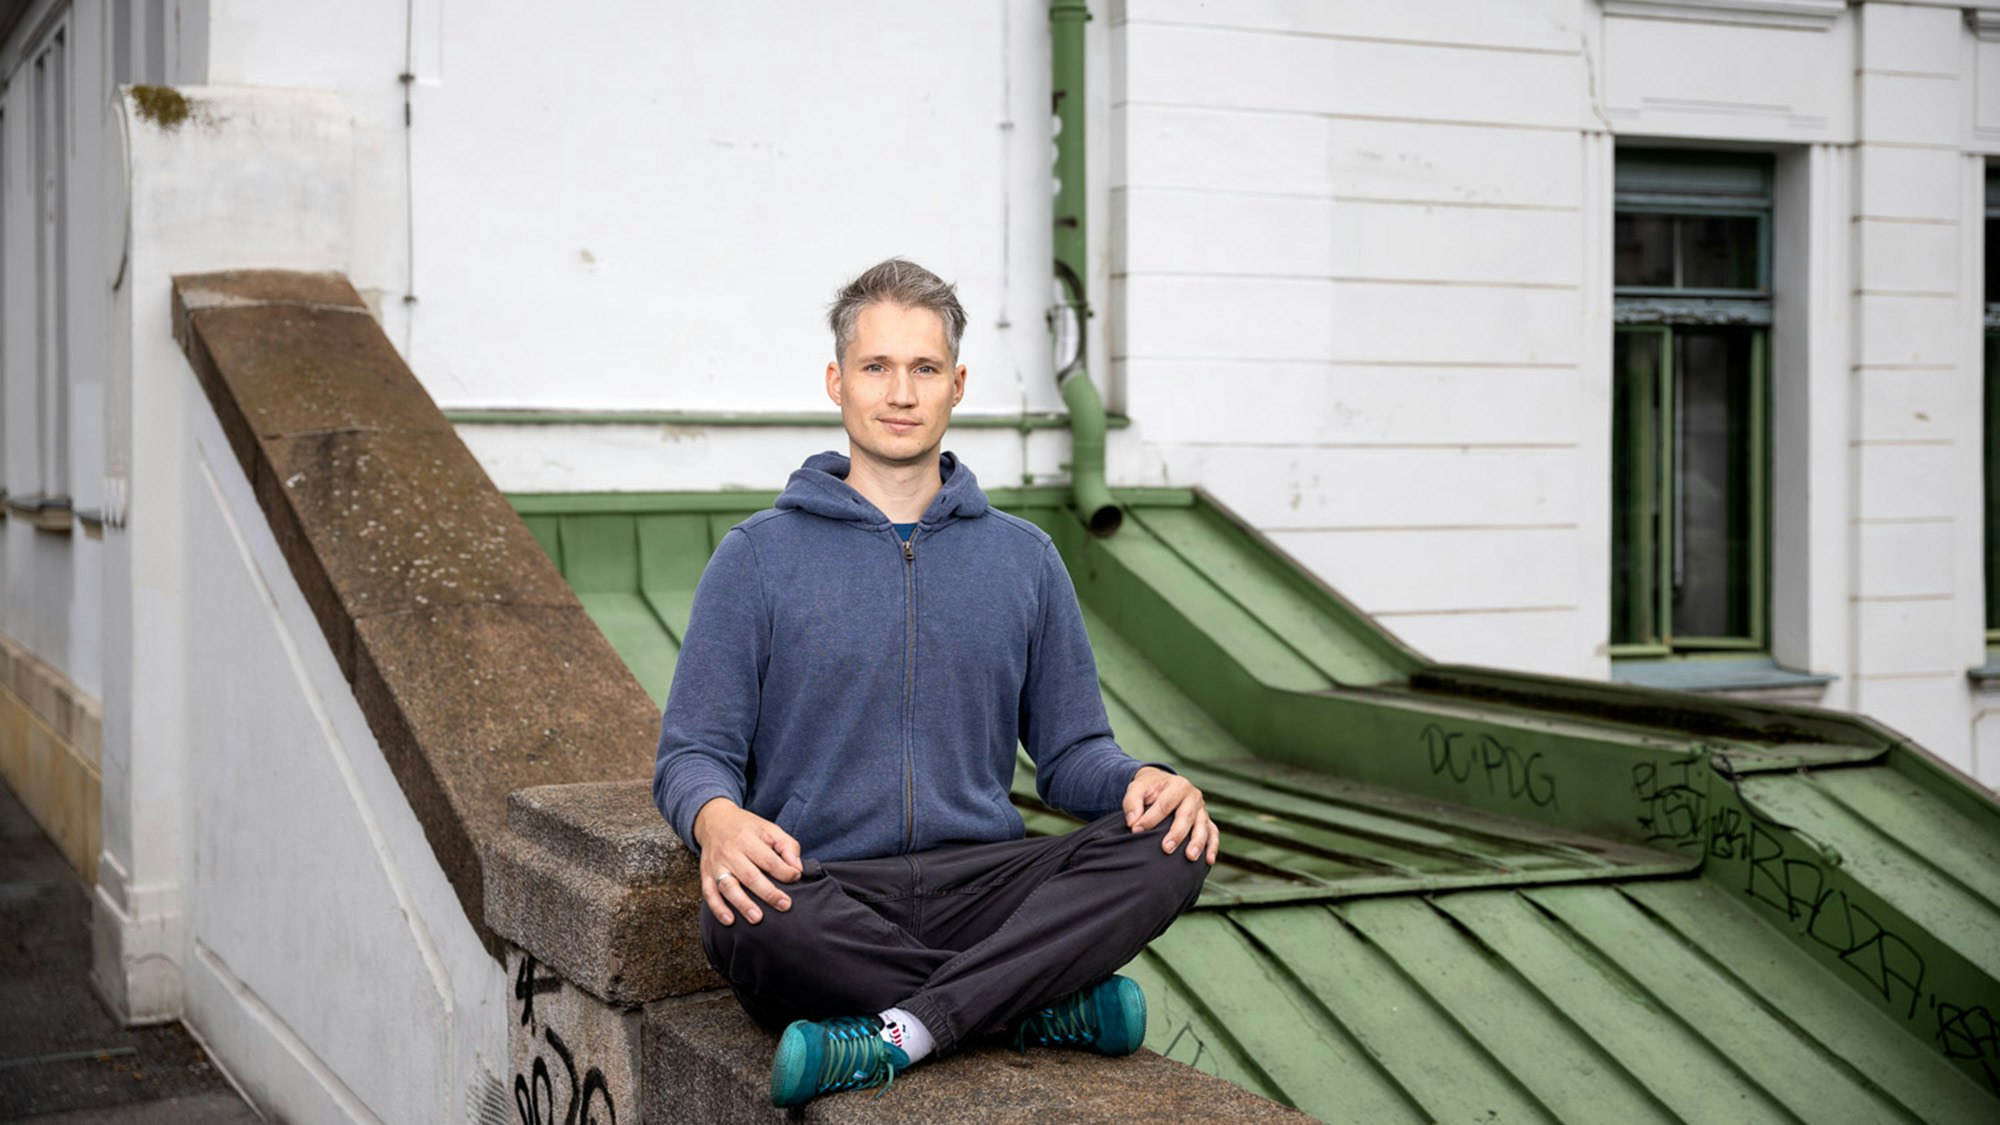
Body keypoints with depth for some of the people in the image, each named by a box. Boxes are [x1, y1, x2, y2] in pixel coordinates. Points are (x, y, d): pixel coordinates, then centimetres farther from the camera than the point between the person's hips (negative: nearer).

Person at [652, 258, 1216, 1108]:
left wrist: (1140, 780, -8)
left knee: (1167, 845, -24)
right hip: (825, 890, -2)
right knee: (749, 924, -37)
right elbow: (693, 753, 4)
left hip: (981, 889, 3)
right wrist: (716, 817, -22)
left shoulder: (1023, 558, 15)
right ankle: (1047, 1005, -20)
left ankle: (900, 1033, -30)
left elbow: (1070, 752, 17)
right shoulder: (757, 557, 7)